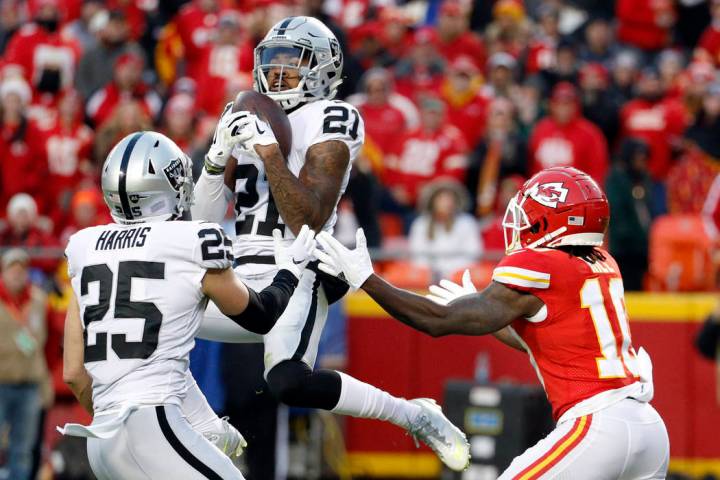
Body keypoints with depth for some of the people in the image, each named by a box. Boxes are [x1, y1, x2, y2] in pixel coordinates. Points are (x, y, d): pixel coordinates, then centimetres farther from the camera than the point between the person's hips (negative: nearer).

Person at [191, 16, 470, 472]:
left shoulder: (327, 123, -5)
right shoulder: (249, 124, 17)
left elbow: (308, 222, -16)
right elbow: (203, 221, 14)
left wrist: (269, 151, -18)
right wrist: (218, 156, -1)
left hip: (294, 276, -8)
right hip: (241, 277, 8)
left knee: (289, 382, -32)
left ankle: (417, 417, -15)